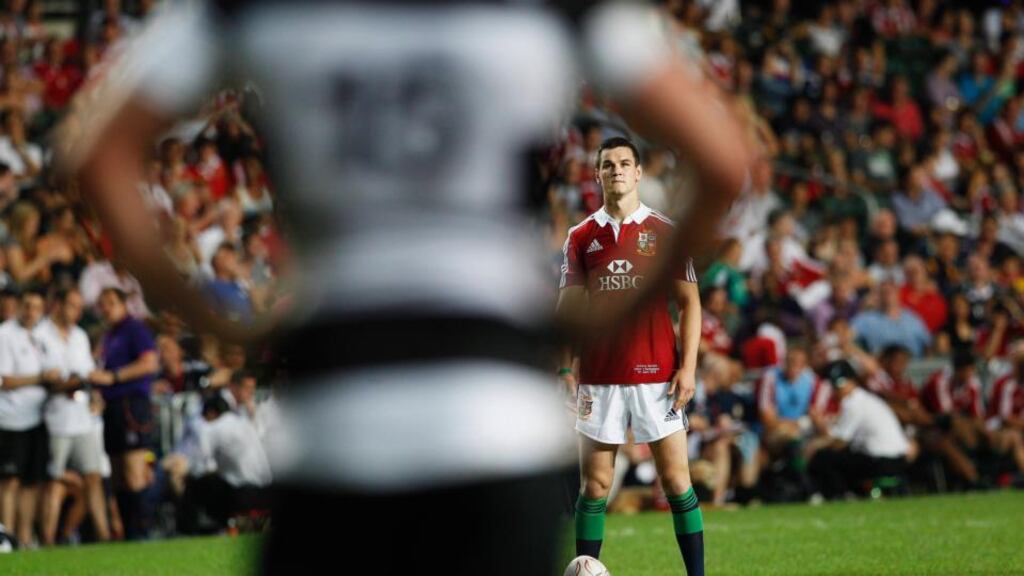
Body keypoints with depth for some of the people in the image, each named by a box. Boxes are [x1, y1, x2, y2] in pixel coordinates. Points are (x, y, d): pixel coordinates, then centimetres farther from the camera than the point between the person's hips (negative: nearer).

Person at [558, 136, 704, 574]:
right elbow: (568, 307, 9)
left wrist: (688, 368, -6)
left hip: (656, 374, -2)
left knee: (676, 480, -3)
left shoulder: (666, 232, 3)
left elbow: (689, 302, 3)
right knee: (595, 485, 2)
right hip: (599, 378, 2)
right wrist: (566, 369, -1)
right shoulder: (581, 237, 9)